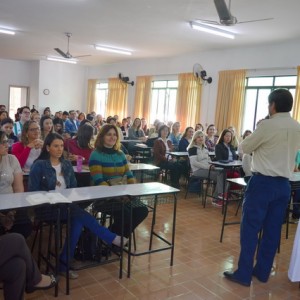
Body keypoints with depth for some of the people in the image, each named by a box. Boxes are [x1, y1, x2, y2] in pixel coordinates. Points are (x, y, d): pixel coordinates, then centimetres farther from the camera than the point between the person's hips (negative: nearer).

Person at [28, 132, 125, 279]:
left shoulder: (67, 165, 10)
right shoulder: (39, 165, -6)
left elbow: (74, 187, 13)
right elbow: (33, 192, -8)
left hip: (66, 206, 5)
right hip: (47, 207, -5)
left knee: (78, 220, -29)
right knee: (81, 214, -28)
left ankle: (64, 263, -19)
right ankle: (112, 238, -18)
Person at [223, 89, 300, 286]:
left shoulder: (268, 125, -13)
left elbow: (245, 147, -3)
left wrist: (258, 131, 13)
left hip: (263, 182, -6)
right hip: (284, 184, 7)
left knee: (250, 228, 1)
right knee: (272, 230, 12)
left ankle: (244, 274, 8)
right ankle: (262, 271, 24)